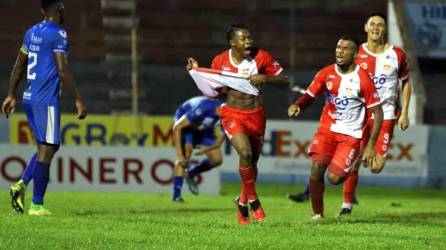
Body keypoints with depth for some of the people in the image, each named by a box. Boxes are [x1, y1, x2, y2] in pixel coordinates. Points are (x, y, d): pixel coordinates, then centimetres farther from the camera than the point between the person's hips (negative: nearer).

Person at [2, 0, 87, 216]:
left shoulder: (32, 32, 14)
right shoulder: (58, 34, -11)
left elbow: (19, 66, 17)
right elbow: (62, 71, -16)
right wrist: (78, 100, -13)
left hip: (29, 99, 8)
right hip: (47, 101, -8)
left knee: (47, 147, 17)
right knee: (47, 150, -5)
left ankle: (21, 184, 1)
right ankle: (37, 205, -6)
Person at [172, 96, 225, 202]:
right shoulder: (202, 108, -42)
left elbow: (220, 140, -11)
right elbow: (177, 127, -36)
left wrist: (206, 149, -29)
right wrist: (180, 155, -39)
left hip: (204, 129, 6)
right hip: (184, 123, -6)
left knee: (217, 160, -3)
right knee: (185, 156, -27)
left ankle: (191, 174, 23)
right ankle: (176, 196, -27)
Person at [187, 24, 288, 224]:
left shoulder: (262, 57, -5)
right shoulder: (220, 61, -3)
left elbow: (283, 80, -1)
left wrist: (265, 78, -19)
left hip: (256, 115, 2)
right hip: (232, 115, -2)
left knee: (252, 161, 12)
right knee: (245, 152, -25)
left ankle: (242, 202, 38)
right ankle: (253, 199, -7)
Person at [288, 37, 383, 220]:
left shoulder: (363, 79, -12)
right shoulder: (326, 74, 0)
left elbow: (377, 113, -8)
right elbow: (309, 96, 7)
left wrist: (371, 145, -12)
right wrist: (297, 105, -19)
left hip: (351, 135, -3)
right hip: (327, 129, 3)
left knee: (334, 177, -16)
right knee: (317, 167, -18)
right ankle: (317, 214, -1)